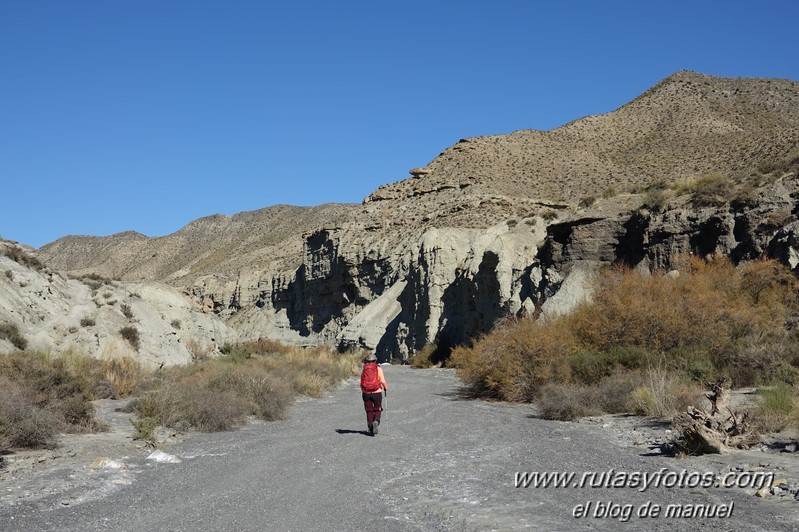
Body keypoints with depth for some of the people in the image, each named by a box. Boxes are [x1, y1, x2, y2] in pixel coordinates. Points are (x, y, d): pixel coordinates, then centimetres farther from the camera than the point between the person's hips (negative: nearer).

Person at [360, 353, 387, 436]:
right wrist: (386, 388, 9)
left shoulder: (364, 370, 6)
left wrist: (362, 392, 22)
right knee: (377, 410, 10)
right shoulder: (378, 369, -2)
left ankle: (371, 428, 9)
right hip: (377, 392, -2)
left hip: (366, 393, 2)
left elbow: (361, 383, 7)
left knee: (369, 411, 12)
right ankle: (376, 421, -17)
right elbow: (382, 381, -8)